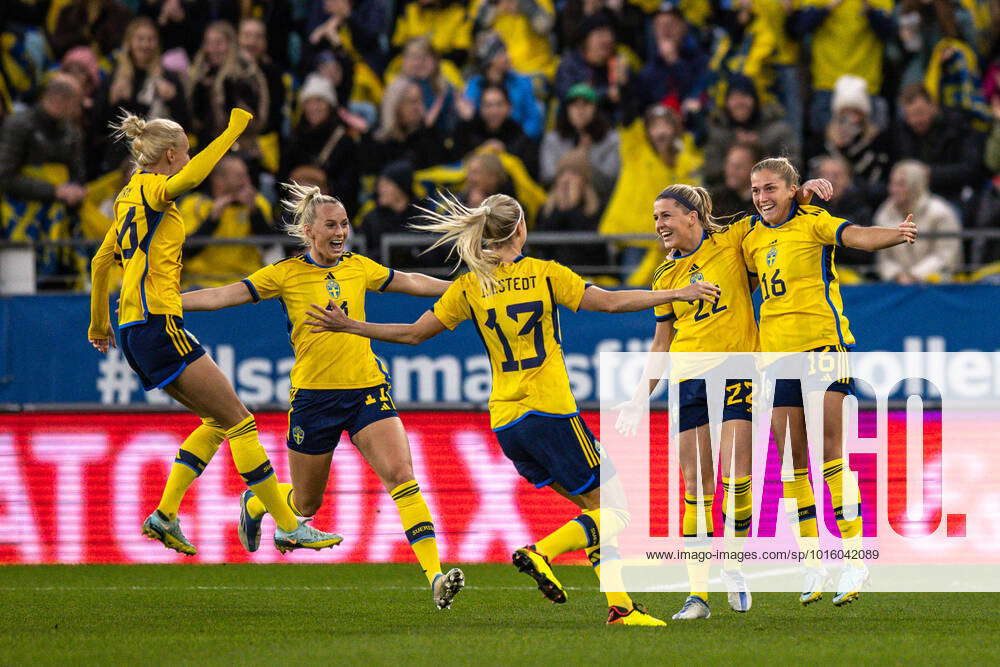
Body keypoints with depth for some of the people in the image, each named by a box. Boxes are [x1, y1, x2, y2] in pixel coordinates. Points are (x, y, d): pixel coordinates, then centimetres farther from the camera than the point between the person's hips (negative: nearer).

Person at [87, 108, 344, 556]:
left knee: (218, 420, 14)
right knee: (239, 420, -7)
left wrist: (99, 322, 35)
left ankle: (165, 516, 7)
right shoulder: (151, 189, -9)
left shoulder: (130, 197, 18)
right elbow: (188, 179, -33)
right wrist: (233, 132, -27)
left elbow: (101, 262, 26)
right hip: (158, 325, -10)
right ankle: (288, 527, -7)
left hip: (137, 332, 10)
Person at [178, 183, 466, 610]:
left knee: (401, 475, -17)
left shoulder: (359, 268, 8)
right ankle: (254, 503, 46)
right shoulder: (287, 274, -2)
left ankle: (435, 575, -22)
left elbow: (414, 283, 23)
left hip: (367, 389, 2)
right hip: (314, 396, -2)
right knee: (307, 503, 11)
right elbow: (223, 296, -4)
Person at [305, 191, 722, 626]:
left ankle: (621, 608, 4)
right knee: (613, 510, 1)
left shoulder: (469, 287, 5)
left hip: (505, 423, 6)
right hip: (551, 412, -5)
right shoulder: (544, 274, -4)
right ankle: (542, 552, -19)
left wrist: (348, 326, 19)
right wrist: (677, 294, 3)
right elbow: (611, 302, -5)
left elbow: (413, 334, 8)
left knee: (597, 510, 13)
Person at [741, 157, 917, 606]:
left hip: (822, 342, -6)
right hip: (776, 350, 6)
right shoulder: (752, 237, 14)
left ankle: (853, 556, -9)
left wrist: (896, 234, -40)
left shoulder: (812, 222, -3)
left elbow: (857, 236, -19)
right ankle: (812, 562, 11)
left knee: (828, 450, -11)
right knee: (791, 457, 4)